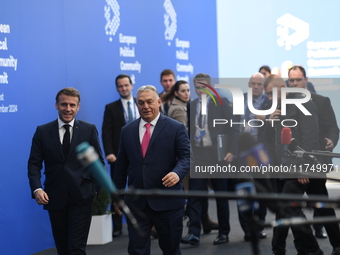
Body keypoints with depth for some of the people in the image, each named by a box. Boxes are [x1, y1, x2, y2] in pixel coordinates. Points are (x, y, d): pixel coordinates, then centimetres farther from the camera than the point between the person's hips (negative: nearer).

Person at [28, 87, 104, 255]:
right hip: (55, 197, 2)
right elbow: (34, 164, 2)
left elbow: (98, 162, 7)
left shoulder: (89, 130, 3)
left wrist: (95, 188, -1)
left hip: (81, 197, -1)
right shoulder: (42, 131, 3)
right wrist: (36, 188, -12)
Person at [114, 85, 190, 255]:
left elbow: (186, 156, -7)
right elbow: (121, 165, 14)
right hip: (136, 203, 2)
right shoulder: (127, 131, 10)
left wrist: (177, 173, -28)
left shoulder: (176, 128, 0)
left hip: (167, 201, -2)